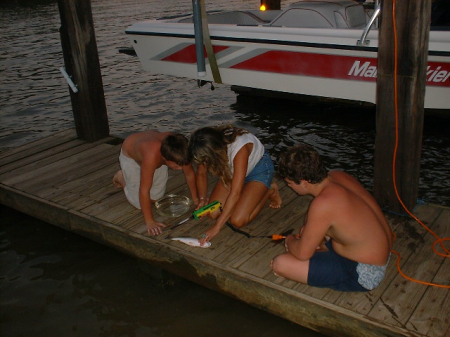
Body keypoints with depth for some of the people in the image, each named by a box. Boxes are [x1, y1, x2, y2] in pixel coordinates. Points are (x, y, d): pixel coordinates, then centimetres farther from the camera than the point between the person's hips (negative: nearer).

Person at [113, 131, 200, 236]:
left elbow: (190, 173, -16)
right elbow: (144, 191, -42)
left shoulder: (180, 152, -35)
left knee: (155, 198, 6)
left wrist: (196, 200, -11)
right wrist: (149, 222, -39)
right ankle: (121, 177, 21)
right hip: (130, 155, -4)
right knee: (139, 203, -2)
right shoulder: (152, 156, -49)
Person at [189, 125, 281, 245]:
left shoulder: (239, 147, -41)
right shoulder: (206, 149, -24)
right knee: (213, 213, -6)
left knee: (237, 221, -18)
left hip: (258, 167, -6)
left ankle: (270, 191, 5)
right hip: (233, 169, 6)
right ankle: (246, 189, 15)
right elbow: (201, 173, -3)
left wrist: (217, 227, -39)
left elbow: (235, 193, -40)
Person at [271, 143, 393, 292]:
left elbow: (302, 253, -22)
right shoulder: (337, 176, -7)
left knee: (280, 264, -16)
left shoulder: (323, 203, -32)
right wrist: (309, 230, 3)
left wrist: (290, 241, 0)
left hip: (363, 275, -9)